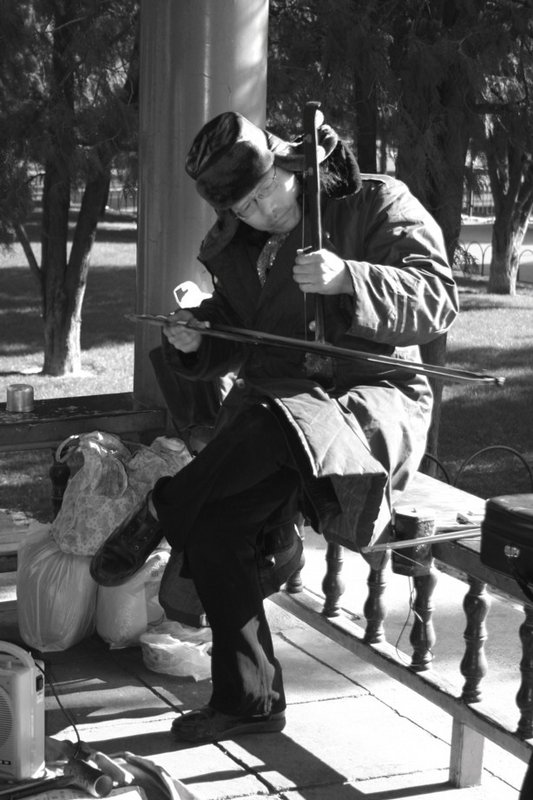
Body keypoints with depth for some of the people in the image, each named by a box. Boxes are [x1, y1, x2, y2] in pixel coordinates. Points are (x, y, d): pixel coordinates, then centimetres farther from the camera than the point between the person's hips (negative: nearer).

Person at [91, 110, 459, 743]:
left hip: (375, 398, -5)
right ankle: (248, 701, -5)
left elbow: (439, 298, -13)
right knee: (213, 526, -19)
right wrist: (191, 344, -2)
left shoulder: (378, 204, -2)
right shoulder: (238, 250, 14)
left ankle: (157, 517, -12)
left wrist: (347, 279, -28)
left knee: (276, 424, -38)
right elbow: (225, 351, 22)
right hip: (274, 411, 5)